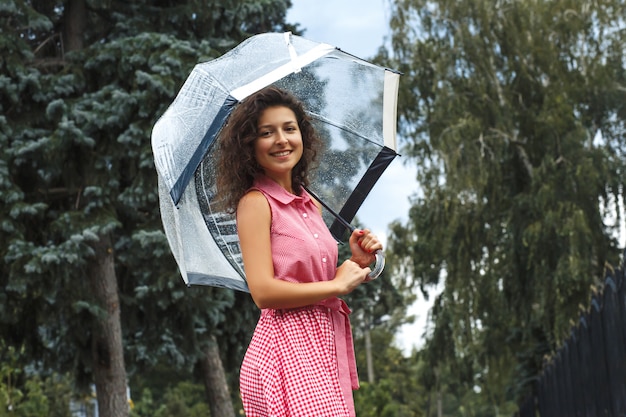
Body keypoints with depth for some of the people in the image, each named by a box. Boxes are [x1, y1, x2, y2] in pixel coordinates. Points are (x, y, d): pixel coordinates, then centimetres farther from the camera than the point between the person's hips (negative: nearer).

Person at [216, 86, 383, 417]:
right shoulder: (255, 203, -9)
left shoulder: (311, 205, 13)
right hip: (288, 350, -7)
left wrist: (356, 263, 3)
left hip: (326, 349, 8)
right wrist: (338, 284, -8)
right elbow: (263, 291, -17)